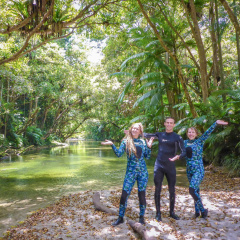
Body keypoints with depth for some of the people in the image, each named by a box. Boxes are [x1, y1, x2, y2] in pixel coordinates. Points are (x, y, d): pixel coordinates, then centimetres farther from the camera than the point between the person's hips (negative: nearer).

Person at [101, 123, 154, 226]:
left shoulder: (143, 142, 7)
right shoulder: (126, 141, 1)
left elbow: (147, 157, 8)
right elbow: (119, 154, -8)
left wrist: (149, 147, -3)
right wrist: (112, 145, -19)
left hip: (143, 171, 2)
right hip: (130, 172, -1)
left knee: (142, 194, 5)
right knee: (124, 194, -4)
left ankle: (141, 217, 22)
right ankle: (120, 218, 13)